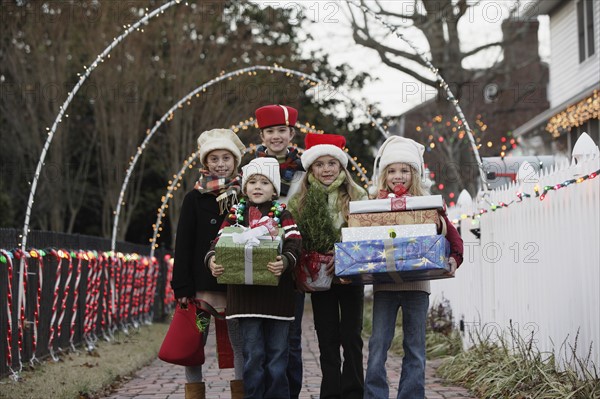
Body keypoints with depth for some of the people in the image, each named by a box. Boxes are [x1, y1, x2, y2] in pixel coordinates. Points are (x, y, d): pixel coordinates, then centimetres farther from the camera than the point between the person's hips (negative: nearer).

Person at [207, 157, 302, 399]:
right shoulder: (236, 215, 10)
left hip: (276, 290, 0)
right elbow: (220, 242, 2)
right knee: (253, 353, 1)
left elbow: (294, 245, -7)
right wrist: (212, 260, -20)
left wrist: (285, 262, -28)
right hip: (245, 291, 0)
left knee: (277, 352, 6)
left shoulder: (283, 214, 7)